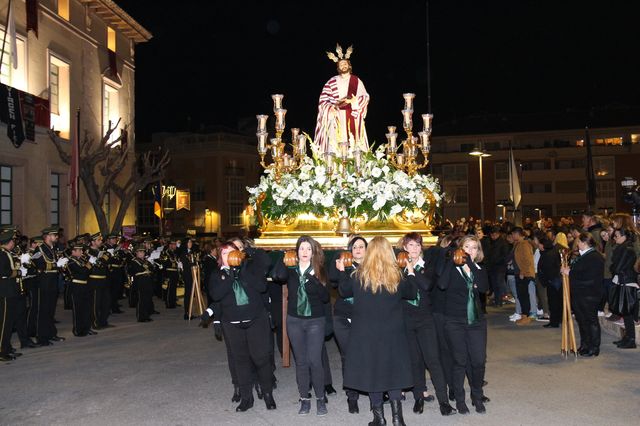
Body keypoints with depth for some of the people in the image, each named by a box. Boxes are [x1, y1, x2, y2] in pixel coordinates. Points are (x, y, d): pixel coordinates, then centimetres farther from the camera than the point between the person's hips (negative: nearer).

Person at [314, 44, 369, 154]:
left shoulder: (356, 81, 10)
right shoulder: (332, 82, 6)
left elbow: (365, 97, 7)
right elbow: (323, 100, 4)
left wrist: (354, 101, -11)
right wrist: (331, 108, -13)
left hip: (353, 119, 1)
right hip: (337, 119, -1)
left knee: (353, 144, -6)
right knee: (337, 145, -9)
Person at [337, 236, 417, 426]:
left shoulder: (358, 275, -8)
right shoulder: (396, 275, -7)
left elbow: (344, 291, 7)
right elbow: (411, 294, 8)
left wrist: (342, 271, 20)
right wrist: (411, 273, 20)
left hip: (365, 332, 0)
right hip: (392, 332, 1)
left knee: (370, 369, 9)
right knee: (393, 368, 11)